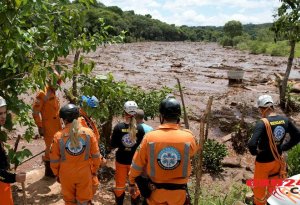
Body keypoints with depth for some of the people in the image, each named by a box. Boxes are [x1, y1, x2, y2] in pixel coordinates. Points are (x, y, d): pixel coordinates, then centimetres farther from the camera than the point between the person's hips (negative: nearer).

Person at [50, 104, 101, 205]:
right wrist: (94, 170, 9)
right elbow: (96, 155, -7)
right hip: (84, 174, 0)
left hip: (66, 175, 0)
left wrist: (57, 174, 11)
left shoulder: (58, 136, -16)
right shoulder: (88, 132, -14)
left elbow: (54, 159, -6)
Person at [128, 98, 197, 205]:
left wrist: (131, 182, 14)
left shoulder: (149, 137, -15)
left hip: (155, 190, 0)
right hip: (179, 191, 0)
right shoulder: (189, 137, -15)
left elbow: (137, 164, -4)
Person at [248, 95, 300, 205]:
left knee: (259, 187, 18)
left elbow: (252, 145, -36)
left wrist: (255, 152, -15)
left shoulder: (262, 123, -28)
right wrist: (283, 147, 8)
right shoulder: (285, 120, -9)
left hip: (263, 161, -6)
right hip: (278, 160, 6)